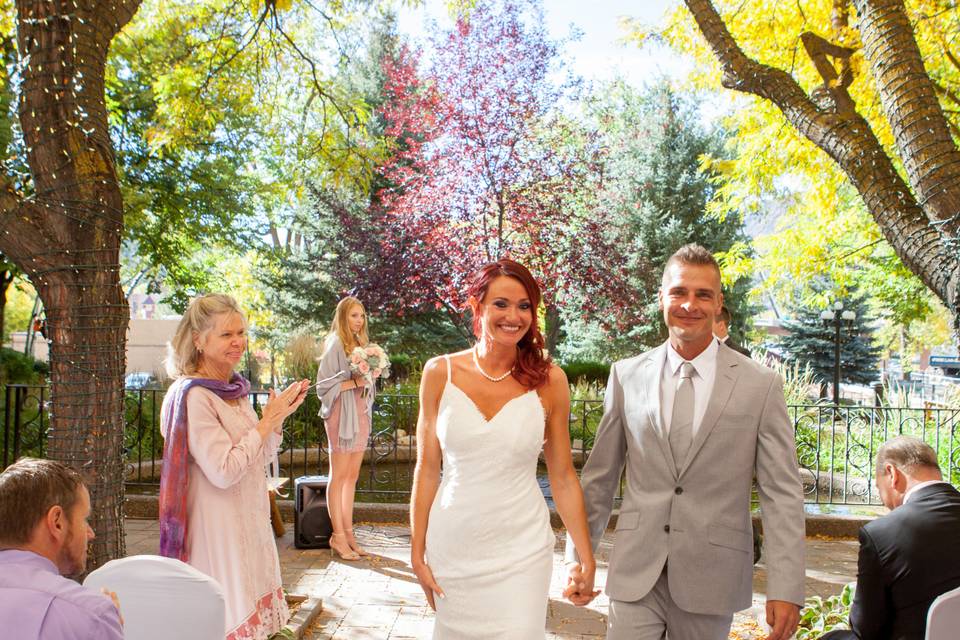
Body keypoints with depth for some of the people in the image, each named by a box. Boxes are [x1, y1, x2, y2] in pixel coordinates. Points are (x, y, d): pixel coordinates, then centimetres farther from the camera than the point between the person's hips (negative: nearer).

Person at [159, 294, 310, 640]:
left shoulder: (234, 389, 6)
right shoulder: (194, 396, -19)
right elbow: (224, 471, -24)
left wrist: (278, 416, -1)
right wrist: (267, 422, -17)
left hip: (249, 521, 8)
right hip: (217, 526, -8)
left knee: (250, 610, 18)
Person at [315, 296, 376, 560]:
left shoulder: (362, 344, 14)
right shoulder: (335, 344, -8)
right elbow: (324, 384, -12)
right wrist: (354, 382, -16)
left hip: (360, 414, 7)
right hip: (341, 415, -7)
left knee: (352, 476, 10)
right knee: (339, 476, 0)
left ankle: (348, 532, 17)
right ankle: (338, 535, 7)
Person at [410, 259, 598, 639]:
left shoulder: (549, 380, -6)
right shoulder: (440, 373, -5)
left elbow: (563, 477, 1)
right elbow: (427, 469, 1)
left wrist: (586, 557, 3)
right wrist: (417, 552, 2)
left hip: (521, 550, -1)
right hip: (452, 546, 1)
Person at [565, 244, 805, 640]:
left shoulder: (760, 385, -4)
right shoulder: (627, 376, 1)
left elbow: (782, 493, -3)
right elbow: (599, 478, 6)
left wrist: (785, 588, -8)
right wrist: (578, 559, 7)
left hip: (712, 575, -1)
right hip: (636, 573, 1)